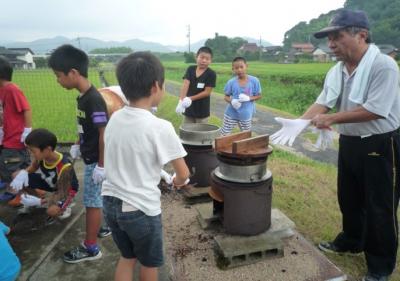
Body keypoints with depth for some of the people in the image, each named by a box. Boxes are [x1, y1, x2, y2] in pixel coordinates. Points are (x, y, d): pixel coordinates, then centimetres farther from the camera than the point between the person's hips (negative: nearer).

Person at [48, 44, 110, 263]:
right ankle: (106, 226, 42)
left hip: (95, 161, -9)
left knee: (92, 202, 2)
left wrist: (101, 165, -21)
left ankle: (90, 248, 17)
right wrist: (78, 146, 20)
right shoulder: (83, 97, 4)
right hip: (91, 157, 9)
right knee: (100, 198, 23)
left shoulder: (94, 99, -24)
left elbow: (104, 134, -24)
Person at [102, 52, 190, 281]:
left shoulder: (115, 119, -2)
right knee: (150, 262, 21)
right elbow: (184, 174, -12)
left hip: (111, 202, 6)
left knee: (127, 257, 27)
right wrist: (178, 181, 9)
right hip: (141, 209, -6)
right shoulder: (160, 127, -20)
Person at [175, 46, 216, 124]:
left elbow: (207, 92, -14)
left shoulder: (211, 74, -11)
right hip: (188, 108, 4)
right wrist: (181, 100, -26)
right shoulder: (190, 69, 0)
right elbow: (185, 85, -11)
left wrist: (191, 98, -21)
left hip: (202, 110, -4)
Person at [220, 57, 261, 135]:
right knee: (223, 135, 4)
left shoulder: (254, 81, -9)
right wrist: (232, 101, -22)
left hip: (246, 115, 1)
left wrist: (248, 98, -20)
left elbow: (259, 96, -1)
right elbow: (226, 97, 1)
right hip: (231, 114, 0)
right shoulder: (231, 82, -9)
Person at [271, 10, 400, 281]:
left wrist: (332, 118, -22)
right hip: (349, 143, 7)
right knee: (349, 199, 21)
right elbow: (322, 103, -6)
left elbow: (375, 110, -26)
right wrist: (299, 123, -22)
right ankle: (351, 241, 44)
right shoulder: (336, 71, 1)